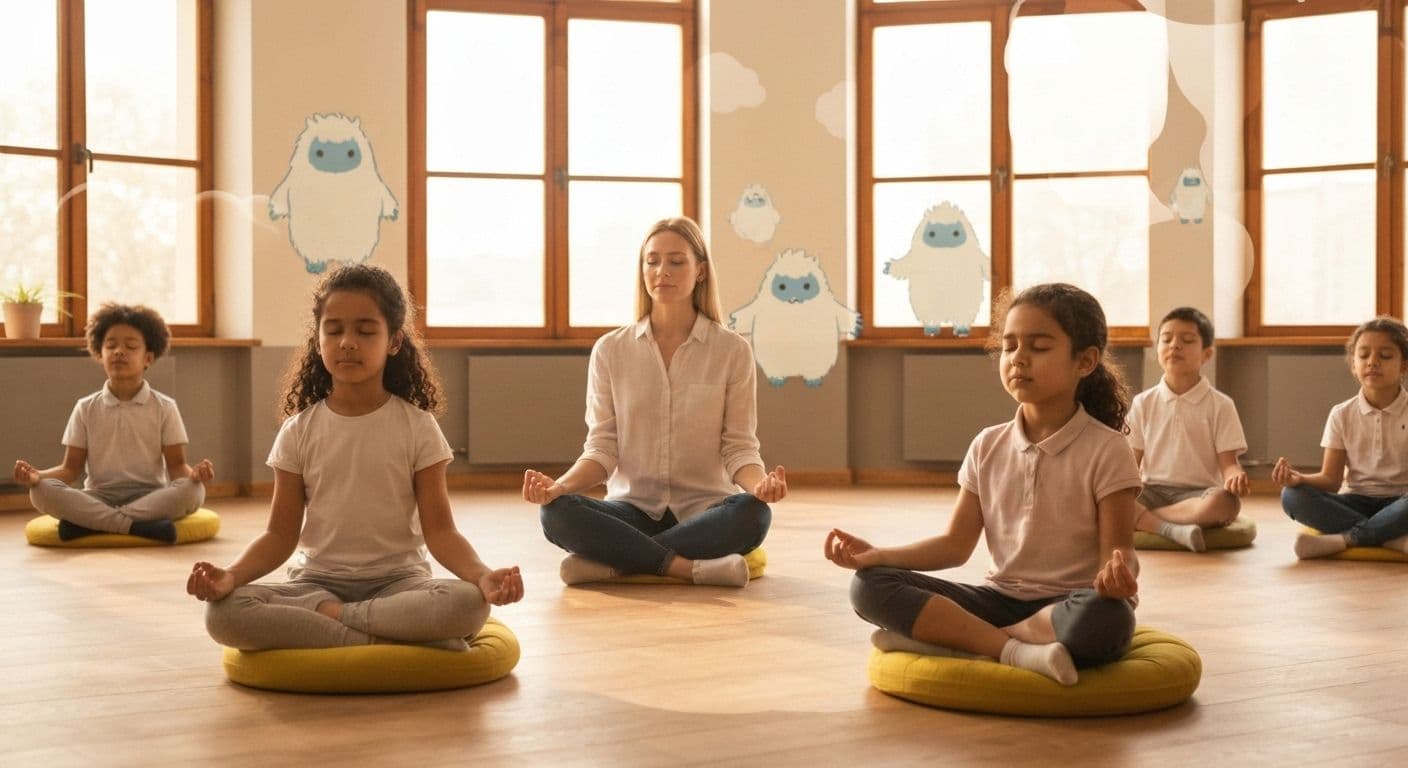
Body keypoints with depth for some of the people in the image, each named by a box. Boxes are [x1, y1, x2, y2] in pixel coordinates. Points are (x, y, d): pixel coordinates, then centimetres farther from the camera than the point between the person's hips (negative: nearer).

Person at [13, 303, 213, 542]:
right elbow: (71, 468, 7)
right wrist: (37, 475, -14)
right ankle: (138, 526, -33)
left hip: (150, 496, -1)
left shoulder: (164, 408, 5)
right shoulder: (86, 408, 8)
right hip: (98, 498, 1)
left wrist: (193, 473, -24)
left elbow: (176, 466, 0)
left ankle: (88, 523, -31)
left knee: (193, 490, -33)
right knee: (42, 491, -27)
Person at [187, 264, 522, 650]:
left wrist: (483, 575, -26)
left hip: (396, 580, -1)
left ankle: (326, 616, -20)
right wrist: (231, 575, -20)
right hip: (317, 581, 2)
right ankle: (392, 638, -27)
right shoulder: (299, 431, 3)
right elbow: (281, 535, 1)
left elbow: (439, 531, -5)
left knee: (469, 604, -34)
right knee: (223, 612, -29)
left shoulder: (417, 427, -1)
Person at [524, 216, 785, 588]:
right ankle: (690, 567, -28)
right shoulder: (610, 350, 6)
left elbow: (738, 447, 0)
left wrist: (760, 482, -24)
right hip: (633, 509, 0)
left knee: (753, 514, -35)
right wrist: (560, 485, -18)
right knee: (558, 512, -29)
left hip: (703, 510, 0)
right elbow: (603, 449, 2)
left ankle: (612, 561, -25)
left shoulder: (732, 350, 2)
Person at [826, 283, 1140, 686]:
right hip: (1001, 599, 4)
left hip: (1069, 606, -4)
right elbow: (956, 545, 7)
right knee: (869, 585, -15)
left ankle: (949, 639, -25)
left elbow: (1117, 547, -9)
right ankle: (1016, 651, -27)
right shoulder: (988, 447, 5)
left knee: (1107, 617, -41)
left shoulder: (1106, 450, -8)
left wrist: (1115, 571, -34)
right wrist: (878, 555, -8)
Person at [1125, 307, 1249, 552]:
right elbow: (1132, 461, 8)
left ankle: (1141, 518, -25)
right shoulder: (1143, 403, 10)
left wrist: (1236, 477, -26)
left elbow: (1228, 462, -1)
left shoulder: (1220, 405, 4)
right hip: (1153, 490, 1)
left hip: (1197, 493, -1)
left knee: (1226, 502, -37)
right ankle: (1173, 529, -36)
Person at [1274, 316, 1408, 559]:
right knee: (1292, 496, -26)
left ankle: (1343, 539, -27)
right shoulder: (1342, 415, 5)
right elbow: (1331, 479, 0)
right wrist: (1299, 478, -22)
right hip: (1355, 503, 3)